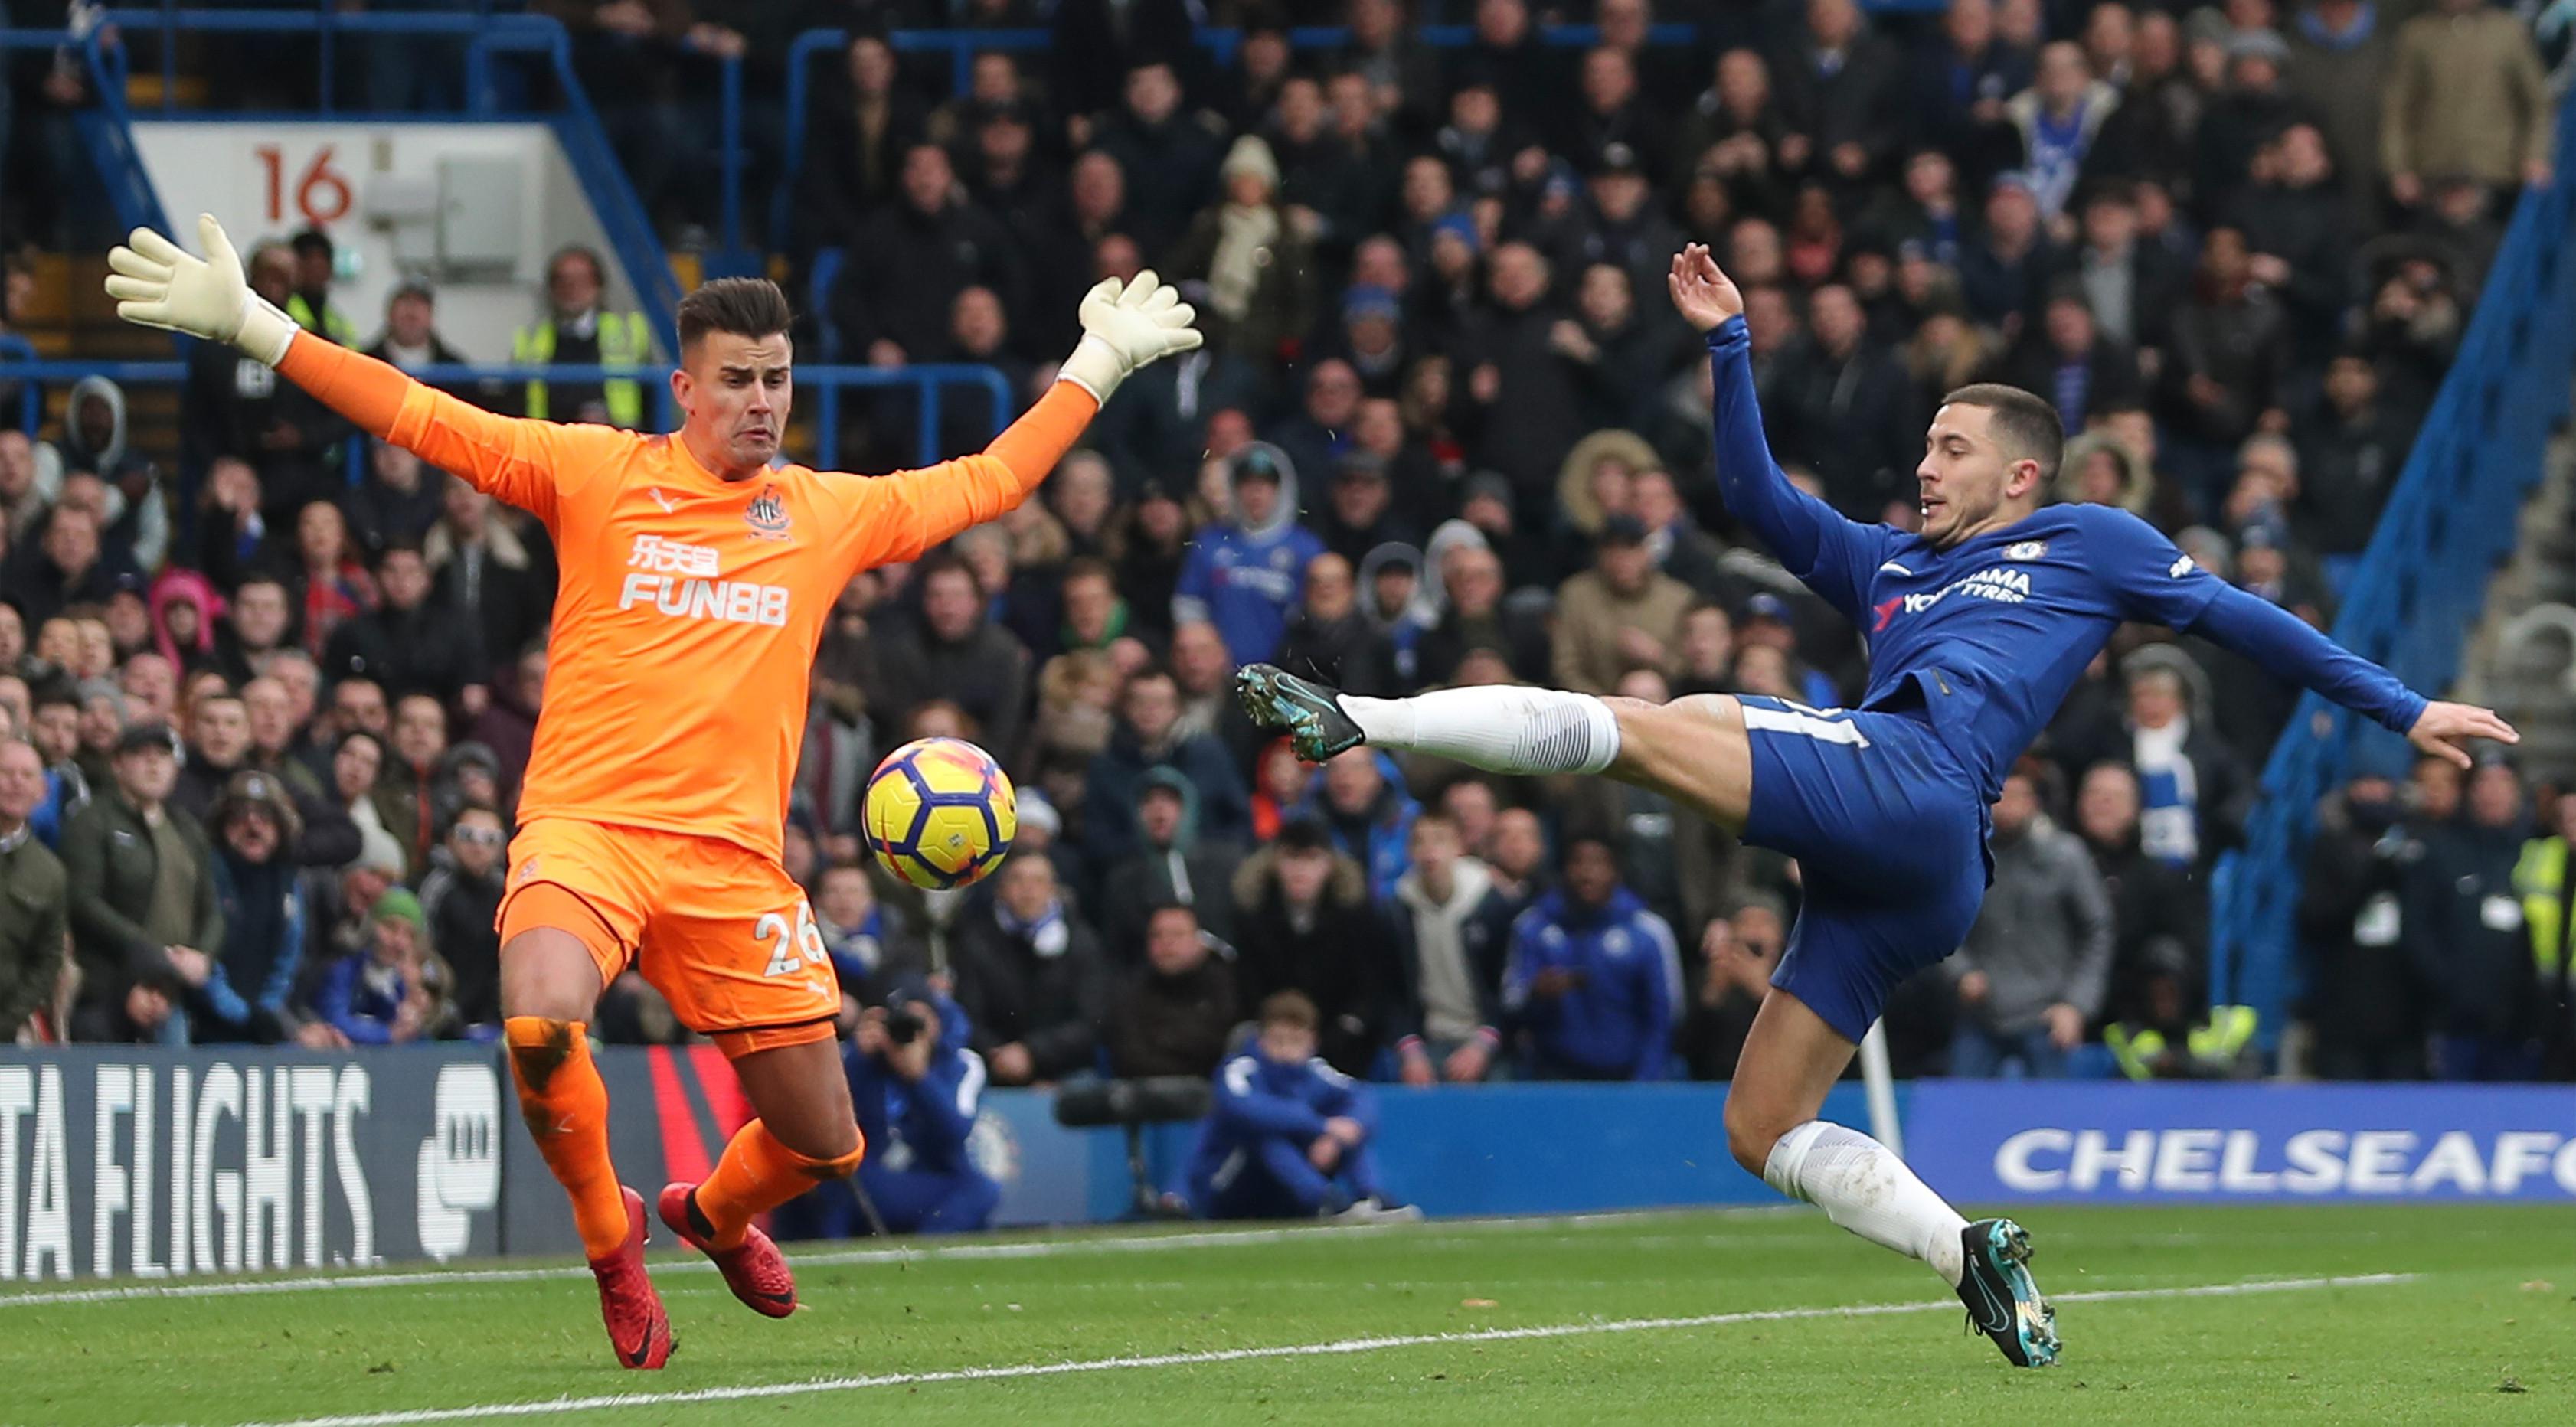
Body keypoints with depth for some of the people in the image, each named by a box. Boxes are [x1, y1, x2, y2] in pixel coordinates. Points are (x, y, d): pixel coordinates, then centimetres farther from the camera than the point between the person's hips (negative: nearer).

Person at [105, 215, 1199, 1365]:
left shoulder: (830, 513, 13)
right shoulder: (597, 473, 4)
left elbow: (991, 480, 27)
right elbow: (415, 416, 3)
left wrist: (1101, 360, 30)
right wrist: (246, 323, -3)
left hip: (734, 857, 3)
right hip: (585, 826, -3)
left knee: (822, 1141, 5)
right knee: (540, 1022, -35)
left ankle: (713, 1214, 44)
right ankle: (609, 1236, -4)